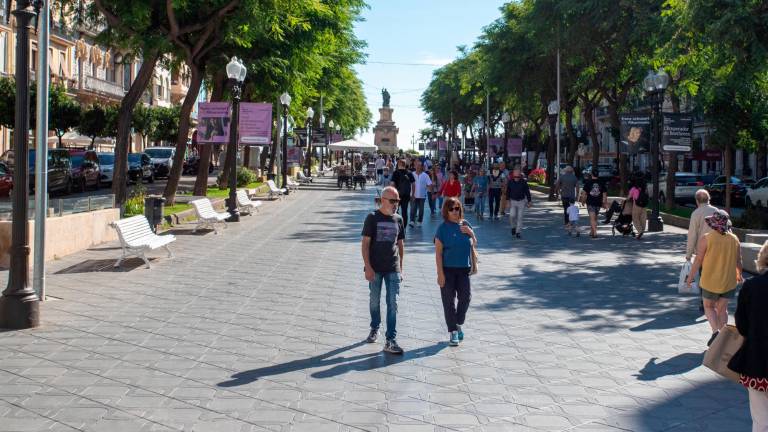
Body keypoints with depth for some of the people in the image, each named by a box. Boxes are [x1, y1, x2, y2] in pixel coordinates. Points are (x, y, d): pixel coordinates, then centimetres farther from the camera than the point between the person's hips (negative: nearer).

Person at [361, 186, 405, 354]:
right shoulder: (372, 218, -4)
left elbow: (400, 244, 14)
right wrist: (368, 267, -13)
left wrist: (400, 267, 12)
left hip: (393, 269, 2)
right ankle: (374, 329, 35)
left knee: (392, 304, -3)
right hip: (375, 269, -2)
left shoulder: (398, 219, 7)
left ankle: (390, 341, -2)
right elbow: (365, 244, -6)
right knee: (374, 301, 12)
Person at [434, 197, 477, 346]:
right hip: (448, 269, -4)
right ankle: (453, 331, 14)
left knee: (465, 297, 2)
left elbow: (474, 245, 16)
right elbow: (438, 252, -10)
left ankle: (459, 324, 26)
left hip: (464, 268, 4)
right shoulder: (443, 228, -8)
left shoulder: (465, 224, 5)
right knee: (449, 300, 3)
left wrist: (471, 233, -5)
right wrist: (440, 273, -15)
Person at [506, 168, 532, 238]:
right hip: (513, 201, 1)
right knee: (512, 216, -10)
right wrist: (508, 200, 1)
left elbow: (527, 192, -1)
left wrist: (529, 202, 0)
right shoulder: (510, 182, -5)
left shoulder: (523, 182, -9)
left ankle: (518, 232, 5)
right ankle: (513, 227, 18)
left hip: (521, 201, -1)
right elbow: (508, 192, 5)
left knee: (520, 217, -2)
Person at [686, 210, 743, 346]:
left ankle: (716, 331, -6)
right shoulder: (734, 239, -2)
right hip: (729, 281, 3)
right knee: (722, 308, 16)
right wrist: (739, 274, 26)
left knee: (709, 306, 14)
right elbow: (738, 261, 8)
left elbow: (698, 260, -10)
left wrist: (690, 276, 3)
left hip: (710, 280, -3)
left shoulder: (706, 239, -14)